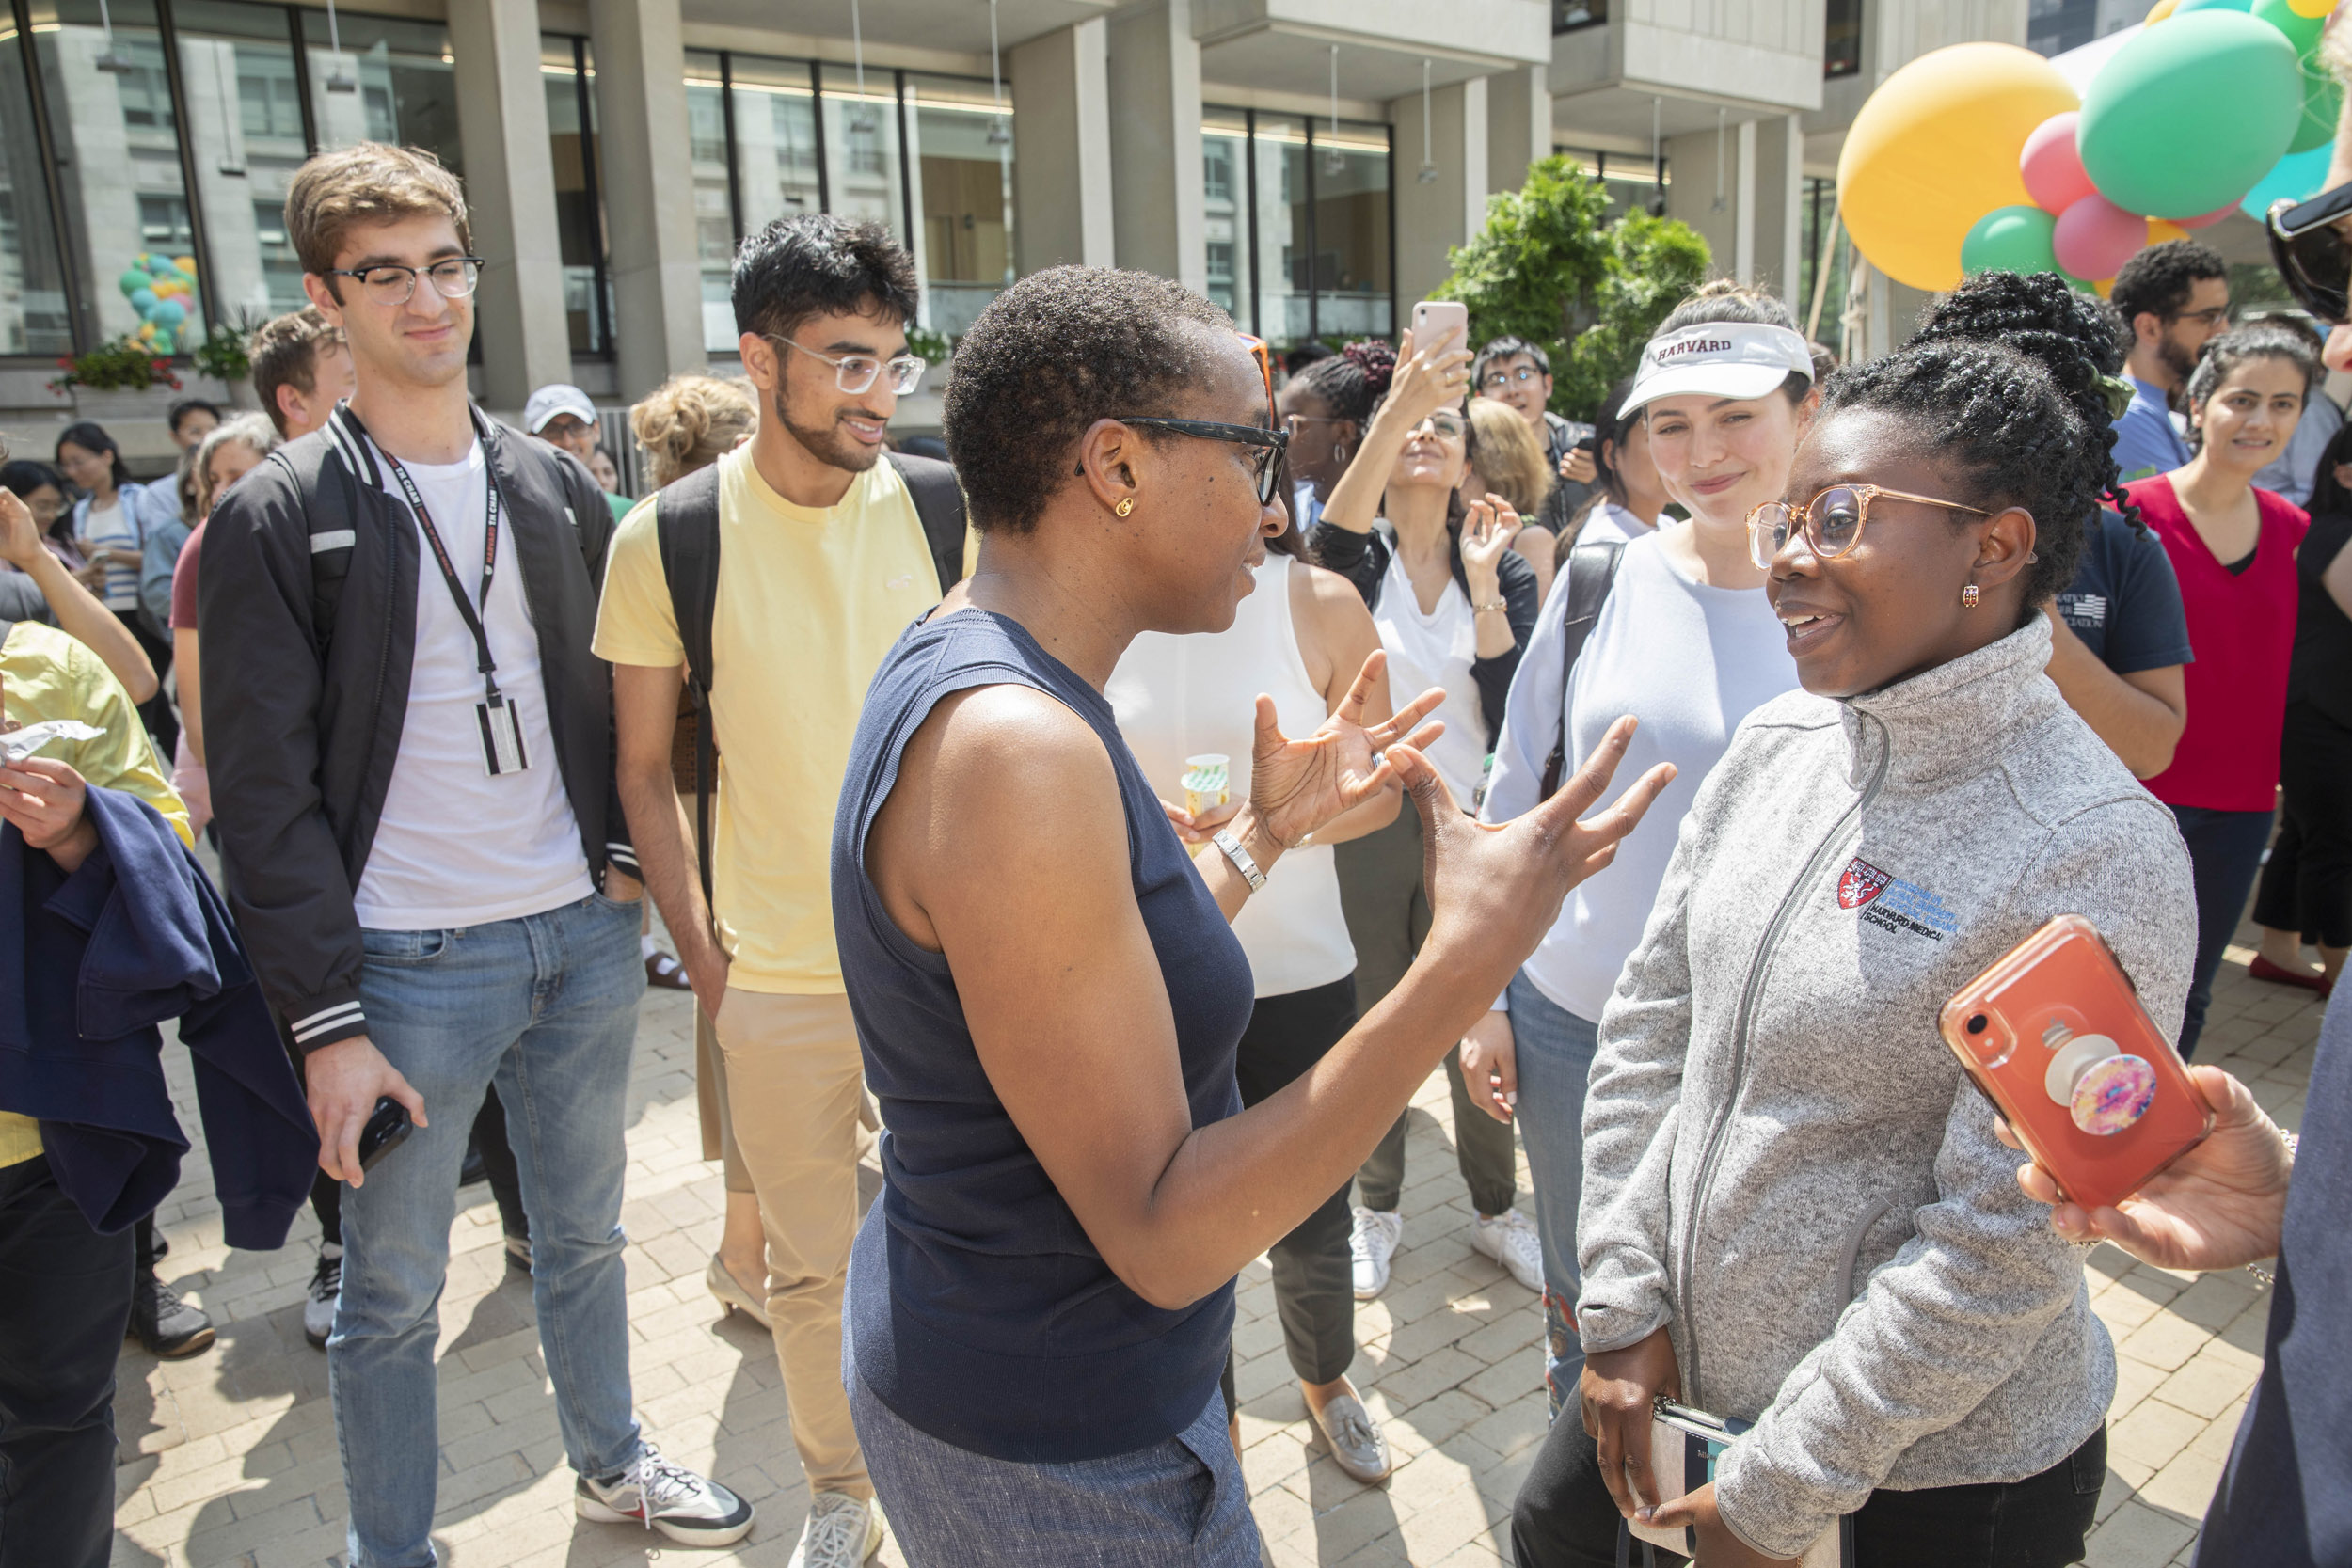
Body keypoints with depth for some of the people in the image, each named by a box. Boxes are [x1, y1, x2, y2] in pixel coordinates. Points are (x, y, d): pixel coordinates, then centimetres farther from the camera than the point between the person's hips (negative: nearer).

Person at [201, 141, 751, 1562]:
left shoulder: (557, 488, 7)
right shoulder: (278, 519, -6)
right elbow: (264, 789, -9)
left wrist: (625, 851, 0)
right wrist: (325, 1018, -12)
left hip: (584, 937, 4)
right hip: (409, 963, -4)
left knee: (586, 1233, 21)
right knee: (395, 1292, 11)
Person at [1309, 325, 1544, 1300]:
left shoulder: (1501, 569, 3)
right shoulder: (1355, 554, -2)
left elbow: (1512, 710, -9)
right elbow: (1332, 533, -29)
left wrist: (1483, 581, -18)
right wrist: (1396, 408, -43)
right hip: (1367, 819, -1)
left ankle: (1496, 1209, 32)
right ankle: (1377, 1209, 31)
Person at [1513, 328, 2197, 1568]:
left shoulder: (2094, 855, -22)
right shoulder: (1777, 742, -4)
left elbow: (2000, 1244, -21)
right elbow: (1650, 1020, 1)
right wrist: (1623, 1302, -2)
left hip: (1949, 1462, -5)